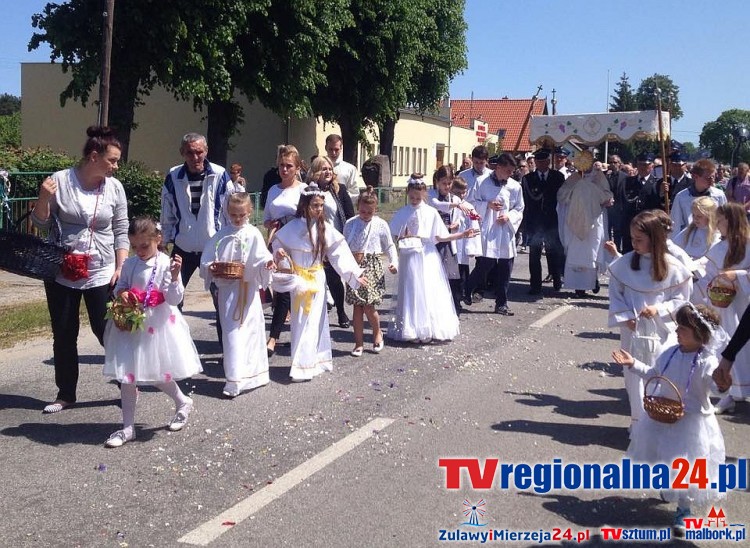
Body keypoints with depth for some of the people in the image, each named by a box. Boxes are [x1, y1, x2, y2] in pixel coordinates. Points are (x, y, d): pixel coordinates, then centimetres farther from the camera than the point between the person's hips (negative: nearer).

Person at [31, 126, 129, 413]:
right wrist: (43, 198, -17)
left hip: (102, 274, 0)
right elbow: (41, 223, 2)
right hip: (62, 273, 1)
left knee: (106, 331, 1)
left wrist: (121, 268, -4)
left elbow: (121, 232, 4)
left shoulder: (114, 187, -2)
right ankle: (66, 394, 24)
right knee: (63, 335, 10)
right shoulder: (60, 180, -7)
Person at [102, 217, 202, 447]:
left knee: (157, 374, 3)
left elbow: (174, 299, -14)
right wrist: (121, 294, -6)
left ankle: (183, 402, 34)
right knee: (127, 375, 5)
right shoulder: (130, 264, 3)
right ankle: (128, 427, 15)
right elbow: (120, 286, 16)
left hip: (158, 327, -4)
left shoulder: (166, 264, -11)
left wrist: (175, 276, -29)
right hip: (131, 326, 5)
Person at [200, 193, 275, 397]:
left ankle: (254, 373, 19)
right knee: (233, 332, 1)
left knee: (250, 329, 7)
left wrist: (266, 264, -28)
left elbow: (260, 259, -7)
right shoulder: (222, 235, 5)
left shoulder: (253, 234, -1)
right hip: (227, 288, 1)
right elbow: (206, 259, 7)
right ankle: (235, 379, 5)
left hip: (248, 289, -1)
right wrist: (211, 268, -13)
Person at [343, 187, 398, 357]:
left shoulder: (381, 225, -1)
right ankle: (359, 343, 12)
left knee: (368, 305, -8)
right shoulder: (350, 224, 4)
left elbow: (389, 246, 8)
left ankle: (377, 333, 21)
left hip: (373, 267, -2)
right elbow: (344, 246, 11)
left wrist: (394, 262, -6)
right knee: (357, 306, 3)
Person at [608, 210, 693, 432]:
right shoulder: (624, 263, -3)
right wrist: (625, 316, -7)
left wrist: (660, 310, -15)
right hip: (633, 330, 2)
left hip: (661, 330, -2)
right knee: (635, 376, 8)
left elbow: (681, 299, -1)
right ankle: (639, 422, 21)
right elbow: (615, 293, 4)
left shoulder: (672, 267, -9)